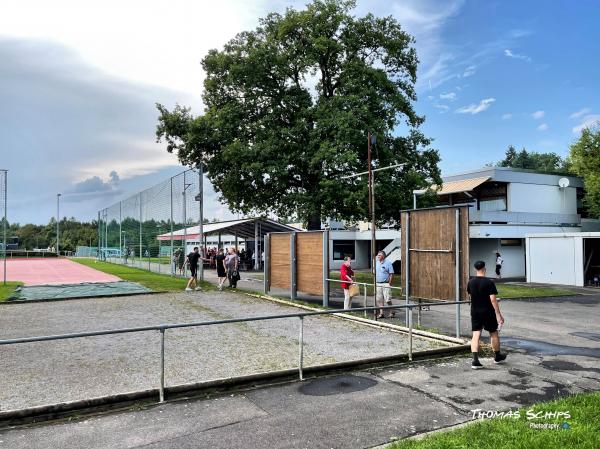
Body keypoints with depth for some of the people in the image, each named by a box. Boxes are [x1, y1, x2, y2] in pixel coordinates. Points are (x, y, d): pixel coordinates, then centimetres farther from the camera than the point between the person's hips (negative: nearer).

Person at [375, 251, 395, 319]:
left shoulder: (388, 263, -5)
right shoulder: (376, 264, 11)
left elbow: (391, 274, -7)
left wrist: (389, 284, -12)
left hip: (385, 284, -6)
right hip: (378, 284, 6)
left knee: (387, 300, -5)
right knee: (379, 300, 6)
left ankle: (392, 312, 12)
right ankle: (381, 313, 13)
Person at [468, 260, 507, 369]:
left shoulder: (471, 282, -1)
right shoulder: (489, 282, -15)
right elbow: (493, 299, -18)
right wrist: (498, 314, -14)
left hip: (475, 312, 3)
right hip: (488, 312, -3)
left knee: (476, 335, 0)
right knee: (493, 334, 16)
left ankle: (475, 361, -10)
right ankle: (497, 357, 33)